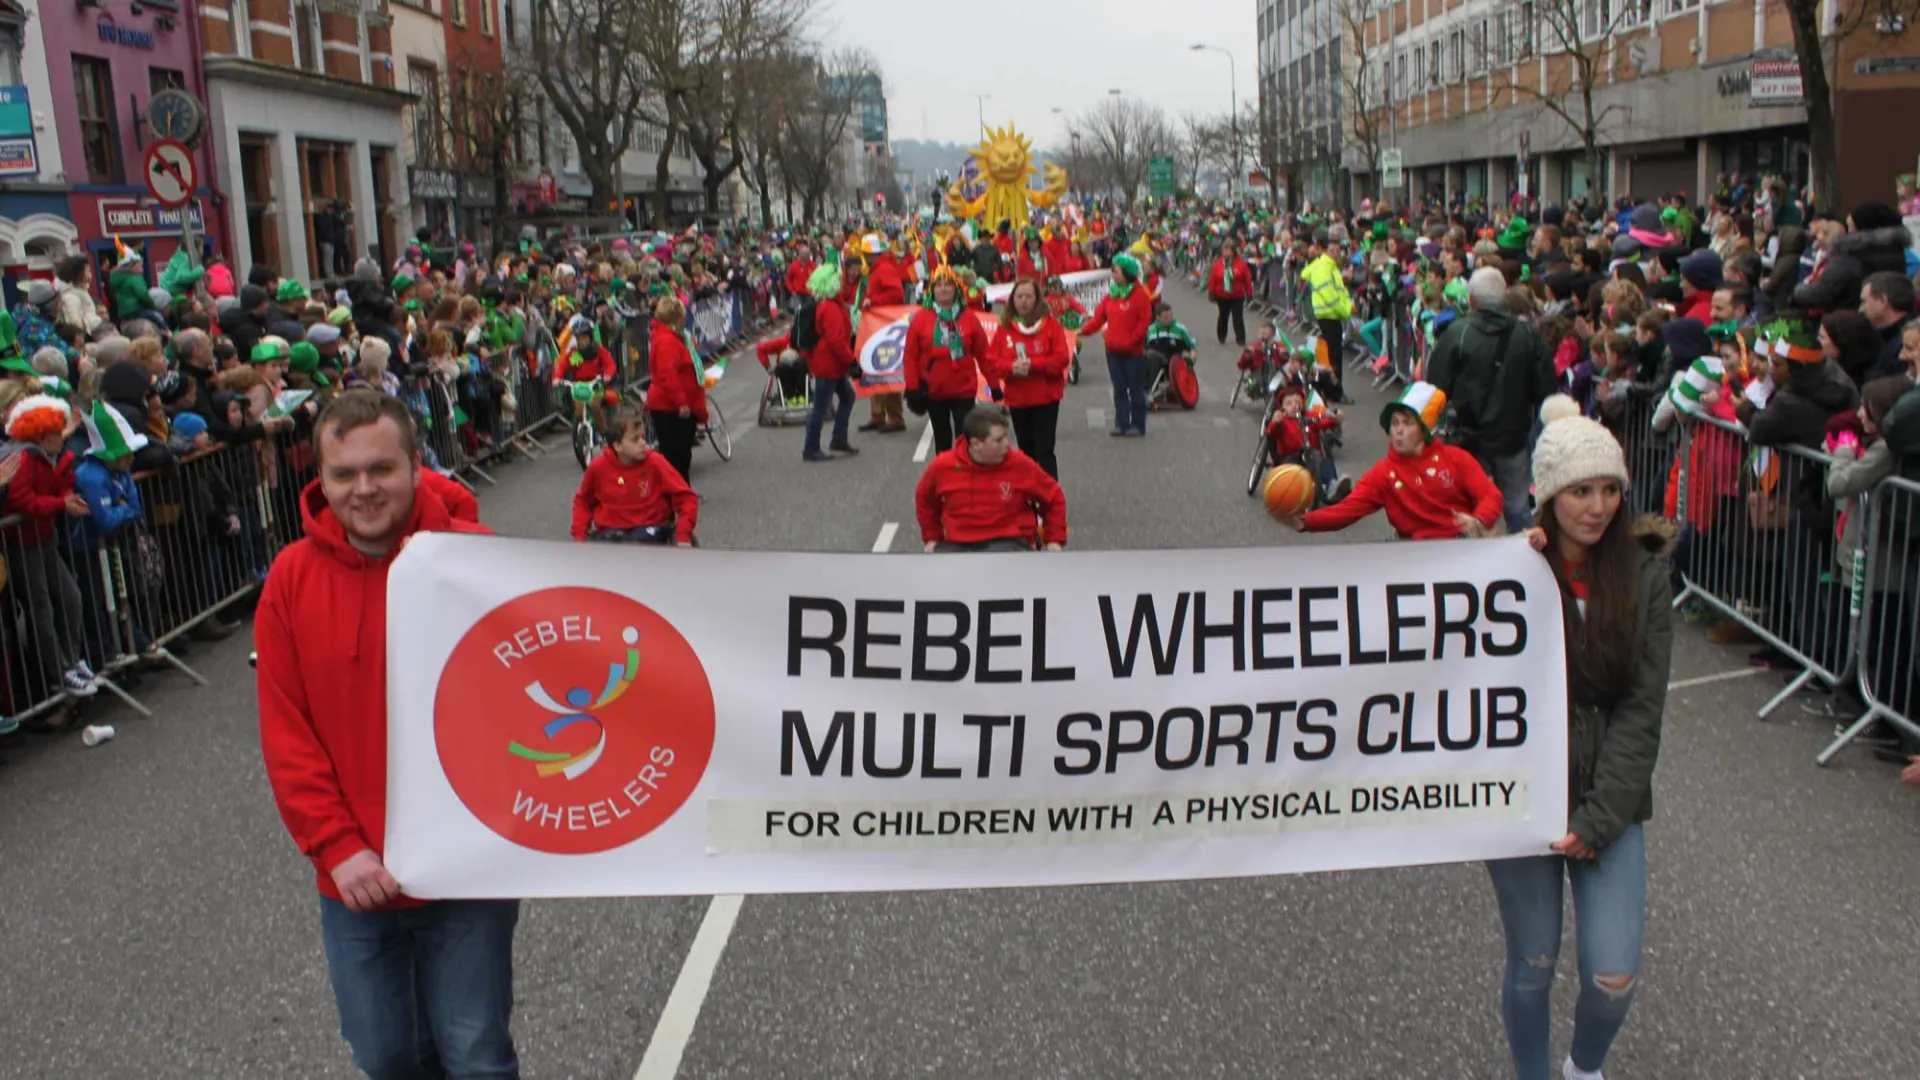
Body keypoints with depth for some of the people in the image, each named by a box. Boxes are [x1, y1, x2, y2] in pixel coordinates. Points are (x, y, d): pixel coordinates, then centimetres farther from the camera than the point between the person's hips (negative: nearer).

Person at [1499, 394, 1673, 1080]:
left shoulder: (1643, 574, -3)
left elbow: (1642, 709, -5)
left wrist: (1596, 820, -11)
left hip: (1609, 799, 1)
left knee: (1614, 977, -1)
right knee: (1534, 965, 10)